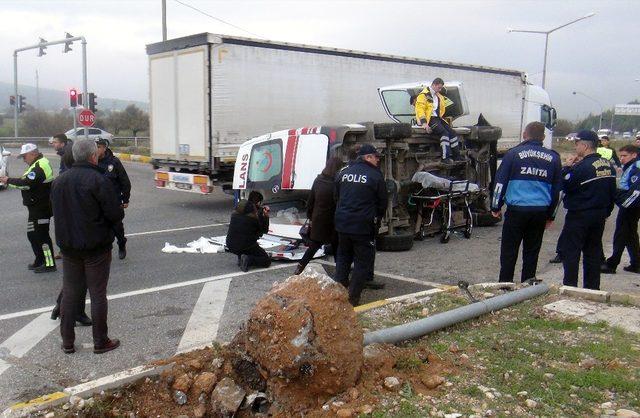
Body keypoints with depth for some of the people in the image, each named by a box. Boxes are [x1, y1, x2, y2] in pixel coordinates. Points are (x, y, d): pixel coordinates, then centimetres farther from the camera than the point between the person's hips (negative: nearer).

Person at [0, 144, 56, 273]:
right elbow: (28, 181, 18)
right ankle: (40, 261, 28)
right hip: (37, 207, 11)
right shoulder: (40, 164, 15)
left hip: (41, 209, -11)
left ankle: (49, 264, 1)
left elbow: (26, 183, -27)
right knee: (33, 234, 17)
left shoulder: (39, 167, -20)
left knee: (41, 235, -5)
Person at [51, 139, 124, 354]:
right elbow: (116, 214, -17)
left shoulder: (59, 181, 4)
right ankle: (100, 342, 13)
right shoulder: (98, 180, -17)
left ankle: (67, 342, 20)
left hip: (68, 246, 6)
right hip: (96, 247, -5)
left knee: (69, 293, 13)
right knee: (98, 294, 4)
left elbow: (56, 212, 13)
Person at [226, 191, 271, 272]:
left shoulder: (235, 212, 8)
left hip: (230, 245, 6)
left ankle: (240, 258, 18)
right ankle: (248, 260, -14)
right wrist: (266, 216, 8)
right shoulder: (257, 215, -10)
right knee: (267, 261, 9)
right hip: (246, 246, -6)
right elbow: (264, 230, 0)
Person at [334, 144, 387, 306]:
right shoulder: (375, 176, -8)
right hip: (363, 226, -5)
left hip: (342, 224, 5)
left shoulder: (343, 173, 7)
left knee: (343, 257, 20)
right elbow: (382, 203, -1)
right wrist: (376, 219, 16)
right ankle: (353, 298, 4)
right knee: (363, 261, 5)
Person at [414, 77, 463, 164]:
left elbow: (442, 109, 33)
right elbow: (420, 109, -16)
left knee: (452, 133, -3)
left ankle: (456, 155, 3)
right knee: (444, 133, -25)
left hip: (438, 118, 9)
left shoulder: (439, 97, 21)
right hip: (429, 119, -9)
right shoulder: (424, 95, -7)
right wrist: (424, 123, -24)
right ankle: (445, 157, -28)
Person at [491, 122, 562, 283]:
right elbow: (556, 189, 15)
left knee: (509, 252, 4)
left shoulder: (514, 153, -1)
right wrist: (551, 215, 22)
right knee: (532, 252, 11)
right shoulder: (553, 158, 10)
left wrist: (496, 207, 6)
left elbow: (500, 182, -2)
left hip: (516, 210, -3)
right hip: (540, 212, 3)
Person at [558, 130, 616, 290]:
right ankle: (593, 288, 22)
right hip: (600, 216, 8)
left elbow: (565, 186, -14)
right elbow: (612, 193, 13)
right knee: (593, 252, 15)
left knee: (570, 252, 1)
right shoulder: (608, 166, 6)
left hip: (579, 216, -8)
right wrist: (606, 211, 21)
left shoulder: (582, 167, -20)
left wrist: (566, 169, -4)